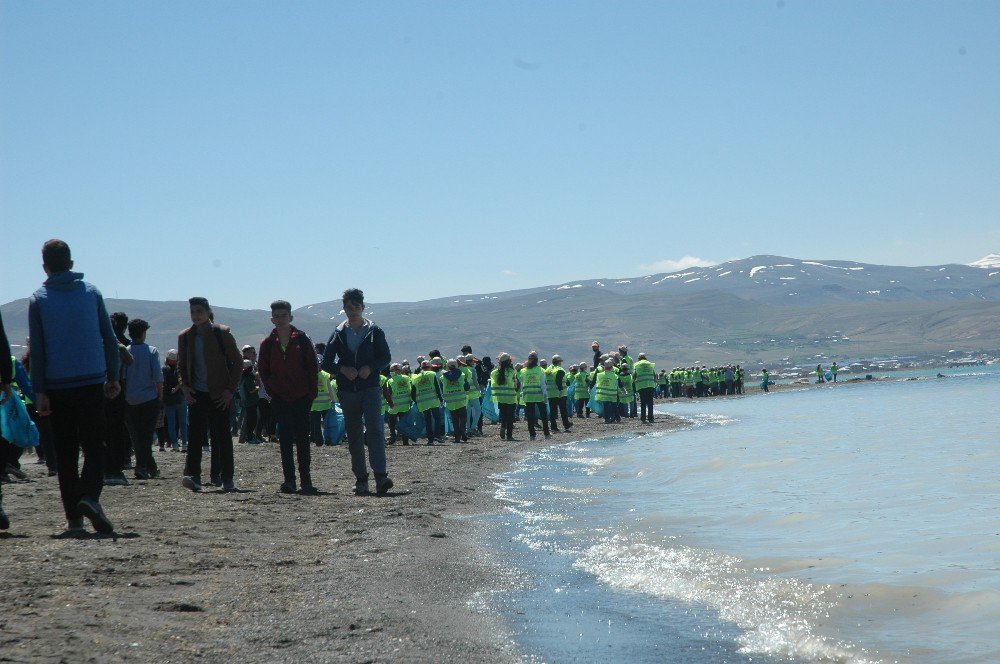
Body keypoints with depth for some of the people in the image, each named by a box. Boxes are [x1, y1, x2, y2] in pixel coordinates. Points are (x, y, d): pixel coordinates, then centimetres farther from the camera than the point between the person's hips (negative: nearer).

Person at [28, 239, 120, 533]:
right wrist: (113, 376, 13)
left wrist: (39, 391, -1)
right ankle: (90, 495, -21)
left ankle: (73, 516, 6)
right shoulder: (92, 292, 5)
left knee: (66, 453, 7)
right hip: (92, 383, 0)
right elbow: (109, 338, 6)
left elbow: (36, 350, -2)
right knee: (94, 445, 4)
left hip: (57, 387, 0)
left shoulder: (38, 299, 0)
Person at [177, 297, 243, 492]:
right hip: (196, 395, 2)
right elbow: (181, 365, 17)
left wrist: (230, 389, -7)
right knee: (195, 434, -10)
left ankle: (226, 478, 7)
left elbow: (237, 362, -1)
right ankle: (193, 476, -15)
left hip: (219, 395, -2)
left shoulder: (222, 333, -5)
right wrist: (185, 386, 1)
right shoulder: (185, 337, 5)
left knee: (221, 436, 0)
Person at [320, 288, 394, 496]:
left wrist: (371, 368, -14)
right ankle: (361, 478, 13)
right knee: (354, 435, 6)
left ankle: (381, 475, -23)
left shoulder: (374, 331, 4)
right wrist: (342, 369, -11)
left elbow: (386, 357, 4)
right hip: (347, 391, 3)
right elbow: (326, 362, 8)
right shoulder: (339, 333, 8)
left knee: (375, 430, -16)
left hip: (370, 388, -3)